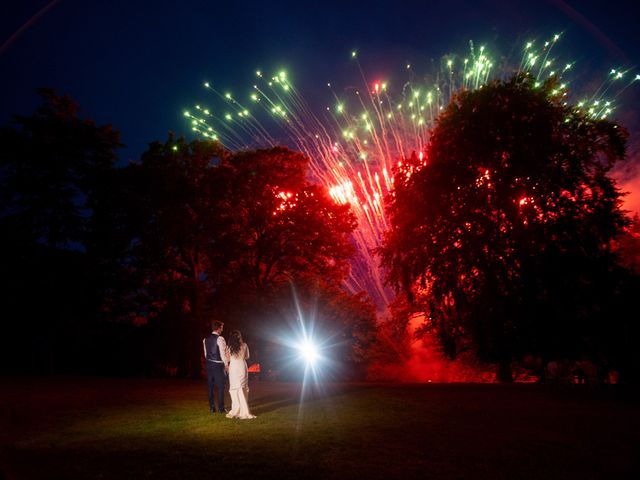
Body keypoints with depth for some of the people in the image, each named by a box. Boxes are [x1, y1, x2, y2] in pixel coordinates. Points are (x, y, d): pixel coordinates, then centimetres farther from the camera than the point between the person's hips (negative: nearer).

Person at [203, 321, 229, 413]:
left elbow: (205, 353, 13)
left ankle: (211, 408, 17)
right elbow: (223, 353, -15)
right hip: (218, 364, -7)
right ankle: (221, 408, 5)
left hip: (209, 364, 7)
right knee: (220, 387, 2)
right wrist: (226, 364, -7)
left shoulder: (206, 339, 8)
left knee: (210, 386, 12)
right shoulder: (220, 338, -14)